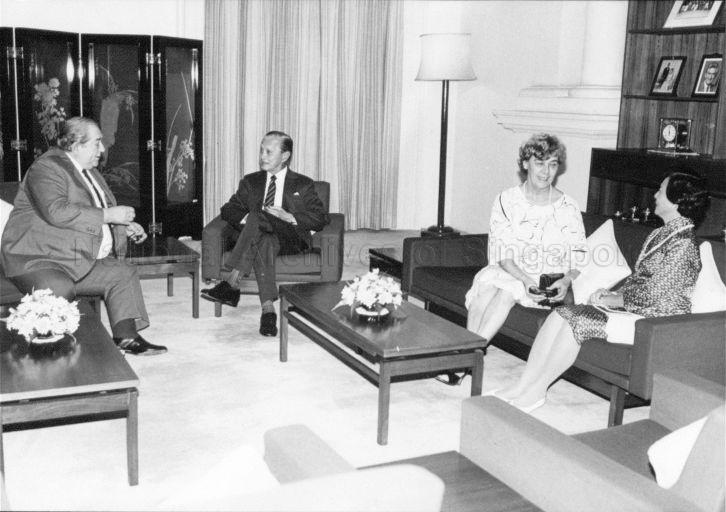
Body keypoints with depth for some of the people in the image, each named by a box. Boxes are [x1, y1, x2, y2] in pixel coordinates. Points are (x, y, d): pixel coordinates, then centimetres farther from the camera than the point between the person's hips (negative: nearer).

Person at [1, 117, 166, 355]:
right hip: (37, 259, -9)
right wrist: (107, 215, -23)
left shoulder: (88, 171, 19)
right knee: (59, 290, -35)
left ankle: (126, 337, -5)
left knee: (124, 273, -5)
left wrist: (126, 225, 13)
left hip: (82, 259, 9)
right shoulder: (46, 168, -12)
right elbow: (56, 212, -28)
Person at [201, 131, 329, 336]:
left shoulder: (302, 185, 15)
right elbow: (229, 210, 15)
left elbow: (321, 219, 5)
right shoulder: (250, 182, 24)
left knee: (257, 215, -34)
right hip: (255, 235, 2)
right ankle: (268, 309, -45)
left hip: (291, 239, -2)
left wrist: (289, 217, -10)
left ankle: (232, 283, -40)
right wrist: (246, 218, -9)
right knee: (264, 243, -38)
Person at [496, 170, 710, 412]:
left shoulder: (683, 245, -16)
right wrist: (612, 294, 2)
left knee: (578, 322, -25)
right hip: (632, 309, 9)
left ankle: (536, 391, -12)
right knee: (559, 315, -10)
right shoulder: (661, 233, 14)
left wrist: (611, 300, -9)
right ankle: (521, 388, -12)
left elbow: (651, 295, -19)